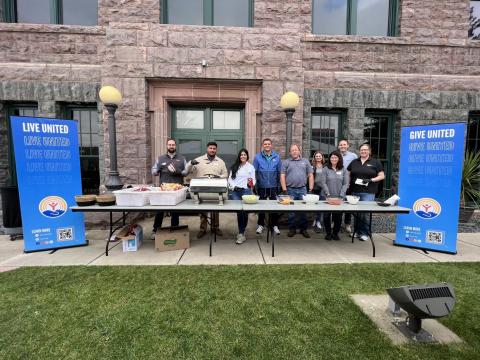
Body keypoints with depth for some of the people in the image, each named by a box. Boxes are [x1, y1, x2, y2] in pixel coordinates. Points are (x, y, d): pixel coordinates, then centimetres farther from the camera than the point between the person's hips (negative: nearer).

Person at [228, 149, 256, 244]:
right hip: (235, 191, 2)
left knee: (245, 212, -4)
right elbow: (230, 178, 11)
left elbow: (253, 180, 5)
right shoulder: (234, 166, 13)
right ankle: (241, 233, 10)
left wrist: (250, 183, -16)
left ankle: (241, 233, 8)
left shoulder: (251, 167, 7)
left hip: (246, 191, -2)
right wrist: (232, 186, -5)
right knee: (239, 212, -1)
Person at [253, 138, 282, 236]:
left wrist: (279, 184, 0)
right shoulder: (257, 157, -3)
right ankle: (261, 225, 26)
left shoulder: (277, 157, 0)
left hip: (273, 187, 1)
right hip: (261, 186, -1)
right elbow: (254, 172, -2)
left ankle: (275, 225, 25)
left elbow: (279, 172, 3)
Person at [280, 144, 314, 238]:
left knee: (304, 210, 6)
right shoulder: (286, 162, 6)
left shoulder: (305, 161, 12)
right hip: (290, 190, -1)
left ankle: (303, 229, 19)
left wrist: (311, 188, 2)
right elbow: (282, 176, 0)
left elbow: (310, 175, 10)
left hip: (303, 189, 2)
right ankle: (292, 229, 18)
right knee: (291, 211, 5)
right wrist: (284, 189, -8)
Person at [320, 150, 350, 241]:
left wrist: (342, 195, -12)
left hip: (339, 198, 1)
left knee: (338, 216, 3)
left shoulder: (344, 170, 7)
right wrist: (328, 193, -14)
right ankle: (328, 233, 18)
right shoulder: (326, 169, 3)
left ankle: (335, 233, 22)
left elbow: (346, 183, 1)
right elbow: (323, 183, -3)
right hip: (328, 197, -1)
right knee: (327, 215, 1)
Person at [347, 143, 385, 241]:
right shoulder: (354, 162, 12)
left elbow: (382, 176, 1)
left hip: (368, 192, -3)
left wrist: (371, 180, -15)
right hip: (354, 191, 3)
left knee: (365, 212, -5)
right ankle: (357, 231, 24)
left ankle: (364, 233, 10)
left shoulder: (375, 162, 3)